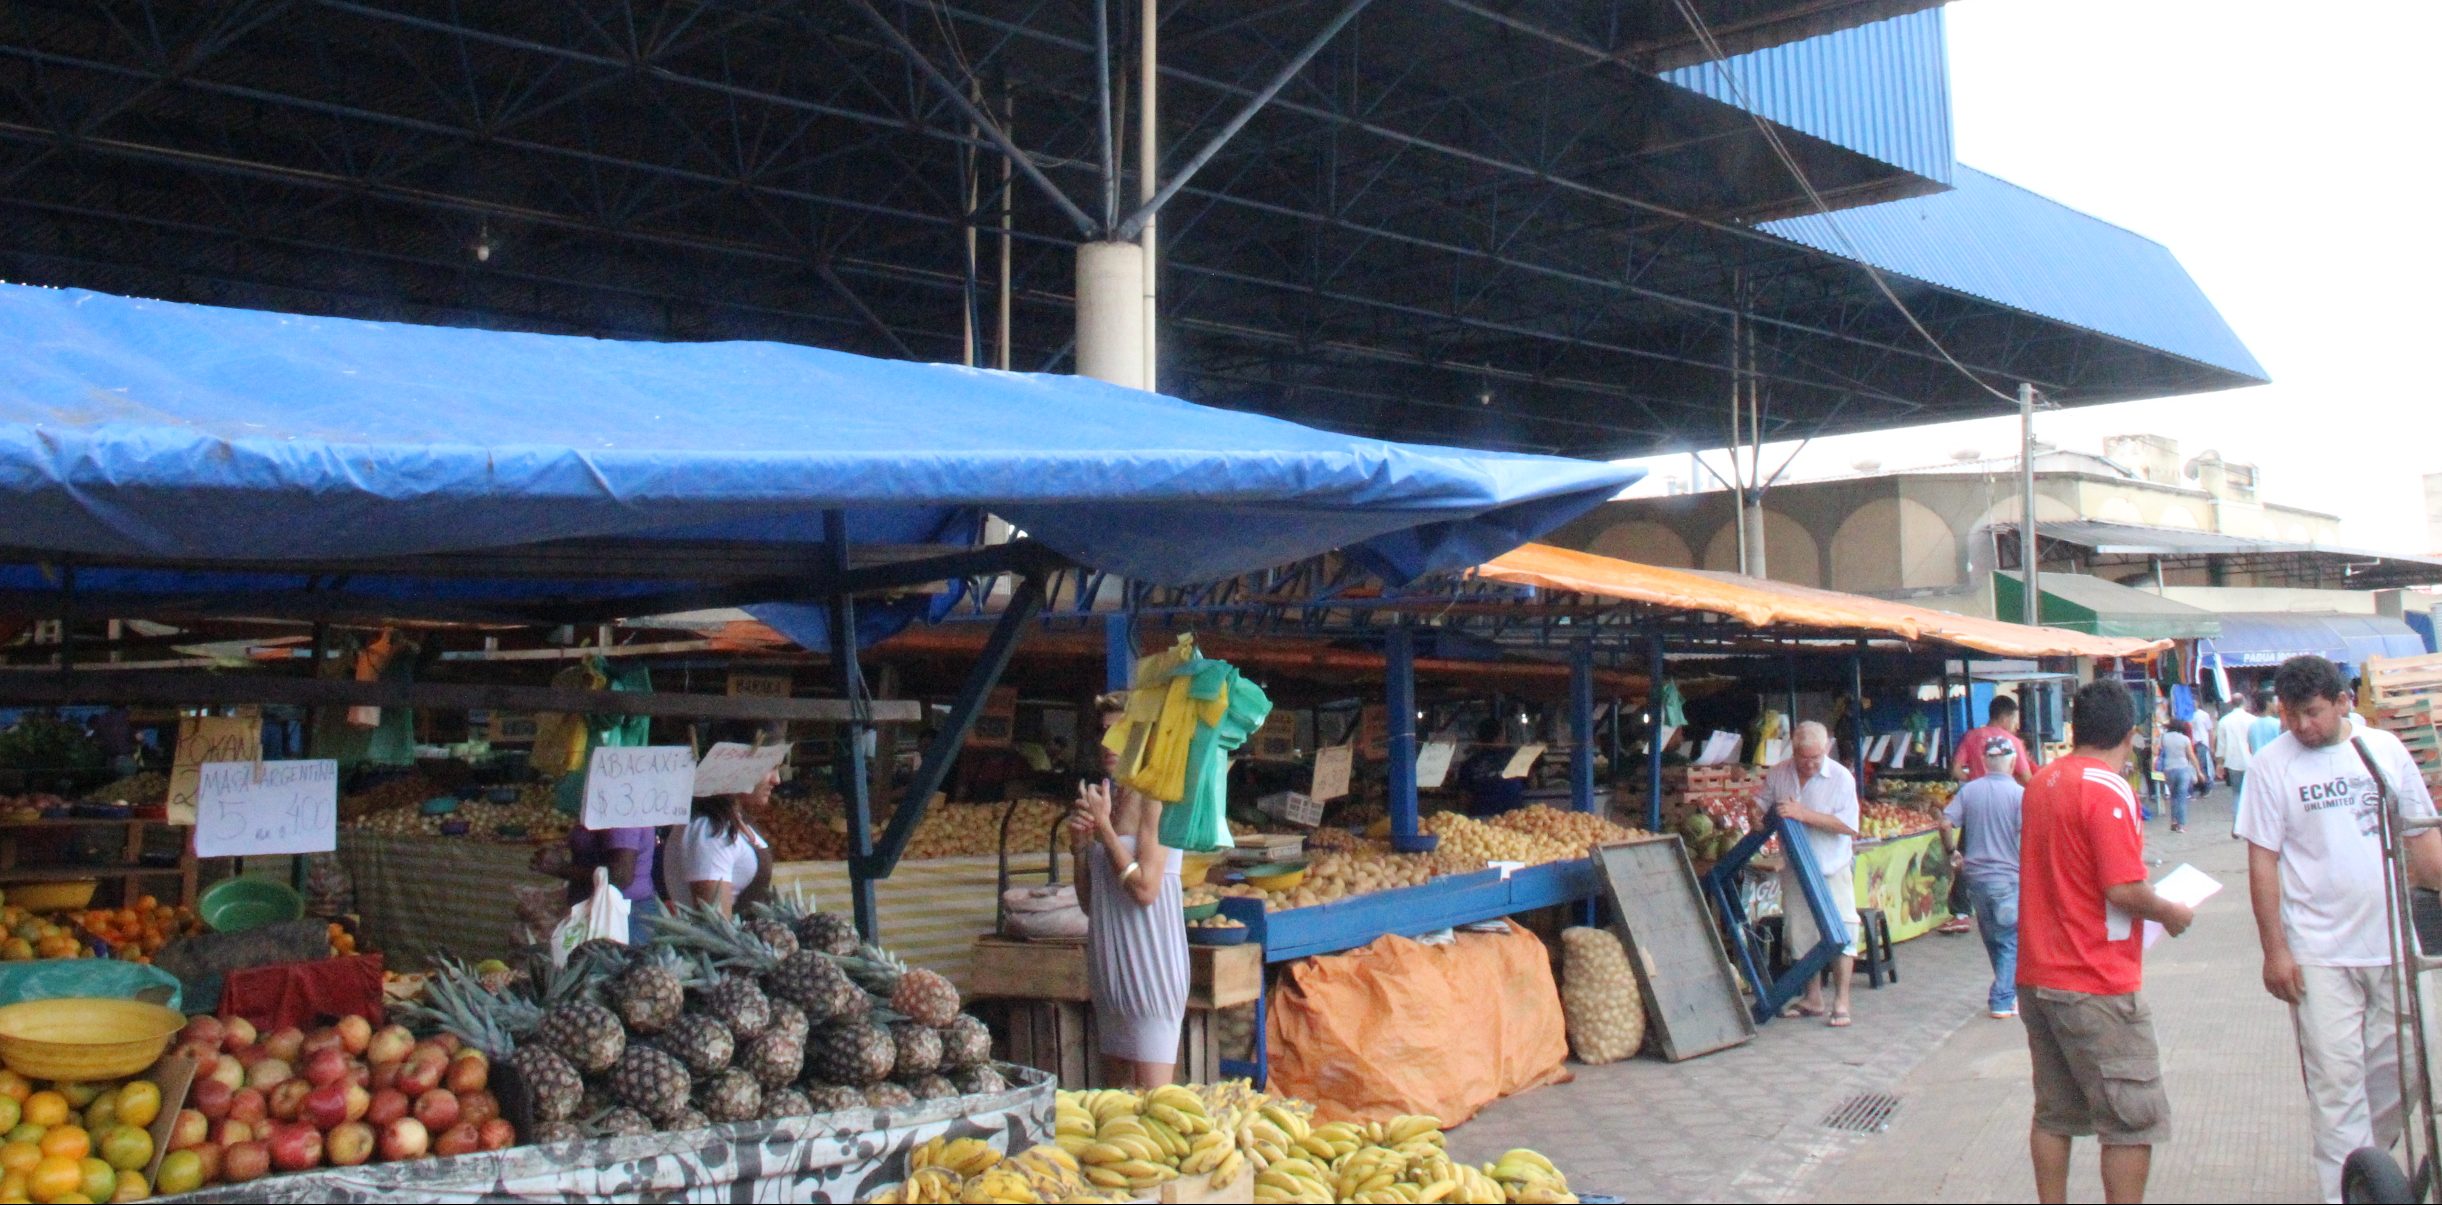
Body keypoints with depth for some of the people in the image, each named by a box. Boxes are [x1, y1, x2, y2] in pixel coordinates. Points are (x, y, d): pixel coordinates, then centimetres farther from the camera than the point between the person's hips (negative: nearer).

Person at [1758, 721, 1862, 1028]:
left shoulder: (1841, 778, -11)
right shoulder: (1777, 774, 1)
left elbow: (1848, 825, -17)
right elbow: (1762, 809, 14)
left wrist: (1803, 815, -23)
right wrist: (1764, 818, -11)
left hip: (1832, 867, -4)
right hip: (1795, 867, 4)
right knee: (1802, 933, 10)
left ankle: (1841, 1002, 3)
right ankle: (1813, 999, 21)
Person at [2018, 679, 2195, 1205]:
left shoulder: (2041, 783, 9)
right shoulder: (2108, 790, -17)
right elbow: (2124, 891, -22)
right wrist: (2172, 914, -4)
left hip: (2037, 978, 8)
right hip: (2097, 985, -8)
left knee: (2054, 1114, 14)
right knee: (2134, 1120, 1)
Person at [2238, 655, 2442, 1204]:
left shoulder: (2385, 748, 4)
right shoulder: (2272, 764, -4)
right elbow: (2262, 860, -5)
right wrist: (2274, 949, -8)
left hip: (2391, 942, 3)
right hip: (2317, 951, -3)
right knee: (2336, 1077, -2)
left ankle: (2367, 1156, 32)